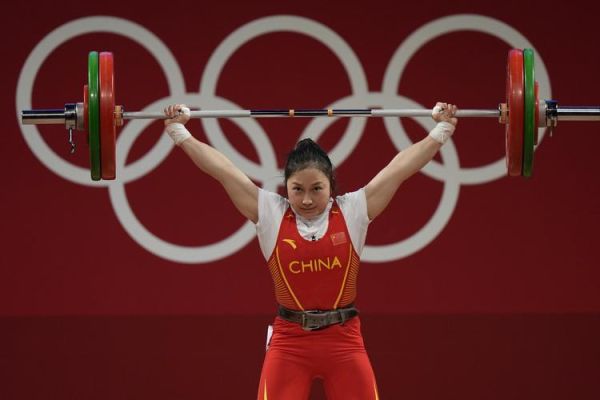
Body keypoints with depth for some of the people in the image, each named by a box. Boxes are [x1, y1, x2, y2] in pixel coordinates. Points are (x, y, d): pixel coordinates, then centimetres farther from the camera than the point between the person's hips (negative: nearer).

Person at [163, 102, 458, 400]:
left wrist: (441, 130, 4)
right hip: (289, 343, 0)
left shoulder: (352, 212, 1)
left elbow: (401, 167, 3)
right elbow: (223, 169, 2)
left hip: (343, 341, 0)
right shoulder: (271, 214, 1)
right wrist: (180, 132, 3)